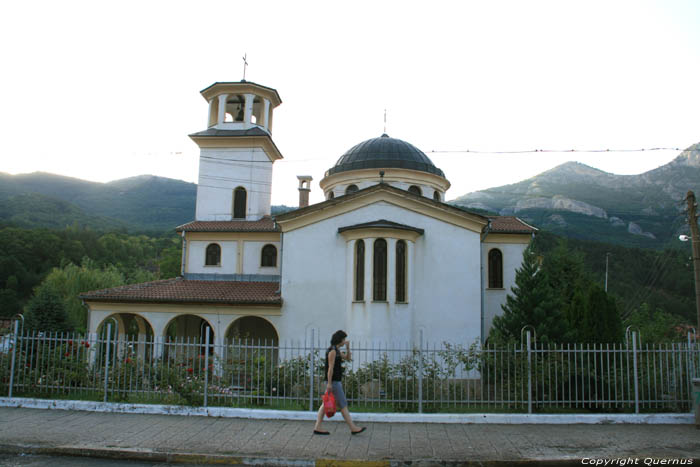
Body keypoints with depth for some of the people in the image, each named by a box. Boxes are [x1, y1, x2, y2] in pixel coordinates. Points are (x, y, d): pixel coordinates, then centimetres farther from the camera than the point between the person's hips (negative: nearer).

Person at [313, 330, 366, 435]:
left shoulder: (336, 350, 13)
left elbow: (348, 358, 19)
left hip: (335, 381, 10)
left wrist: (347, 347, 5)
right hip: (334, 381, -10)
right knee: (343, 405, -3)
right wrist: (329, 383, -22)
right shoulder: (332, 350, -17)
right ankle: (353, 428, 4)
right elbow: (330, 368, -20)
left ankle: (317, 428, 9)